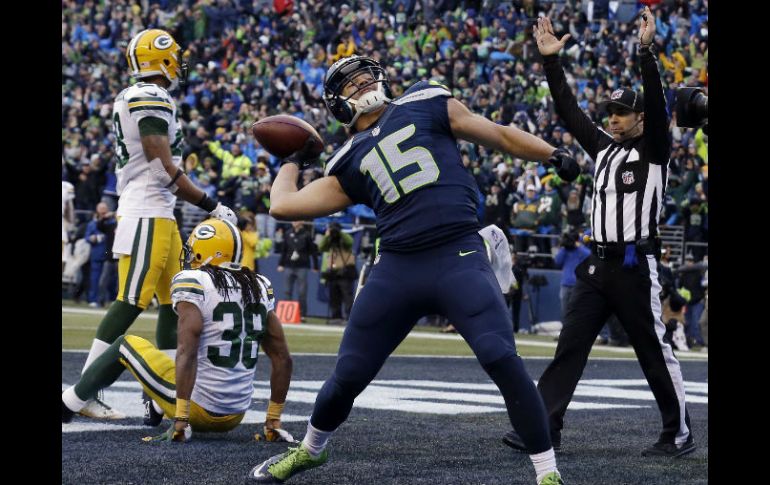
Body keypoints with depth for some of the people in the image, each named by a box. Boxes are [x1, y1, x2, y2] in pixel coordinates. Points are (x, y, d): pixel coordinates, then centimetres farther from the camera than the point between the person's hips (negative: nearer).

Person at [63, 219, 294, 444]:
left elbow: (186, 352, -23)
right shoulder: (258, 287, 6)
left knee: (126, 344, 15)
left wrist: (181, 420, -23)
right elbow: (283, 359, 6)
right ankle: (157, 411, 58)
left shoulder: (193, 283, -13)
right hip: (235, 417, 6)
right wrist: (273, 420, 12)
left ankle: (67, 404, 32)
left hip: (199, 410, -6)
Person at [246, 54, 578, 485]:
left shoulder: (425, 103, 11)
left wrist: (554, 154, 2)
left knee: (503, 360, -21)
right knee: (348, 376, 9)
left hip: (459, 258, -3)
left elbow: (500, 135, 13)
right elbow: (283, 205, 17)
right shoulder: (349, 162, 17)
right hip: (398, 268, 3)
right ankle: (310, 449, 39)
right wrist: (293, 162, 34)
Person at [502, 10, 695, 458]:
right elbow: (569, 111, 15)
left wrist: (647, 50, -28)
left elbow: (657, 104, -17)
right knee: (569, 348, 1)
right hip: (598, 265, 7)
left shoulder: (654, 150, -2)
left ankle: (680, 433, 6)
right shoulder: (604, 148, 16)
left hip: (636, 266, -7)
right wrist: (551, 60, 8)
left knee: (655, 351, -2)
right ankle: (544, 425, 0)